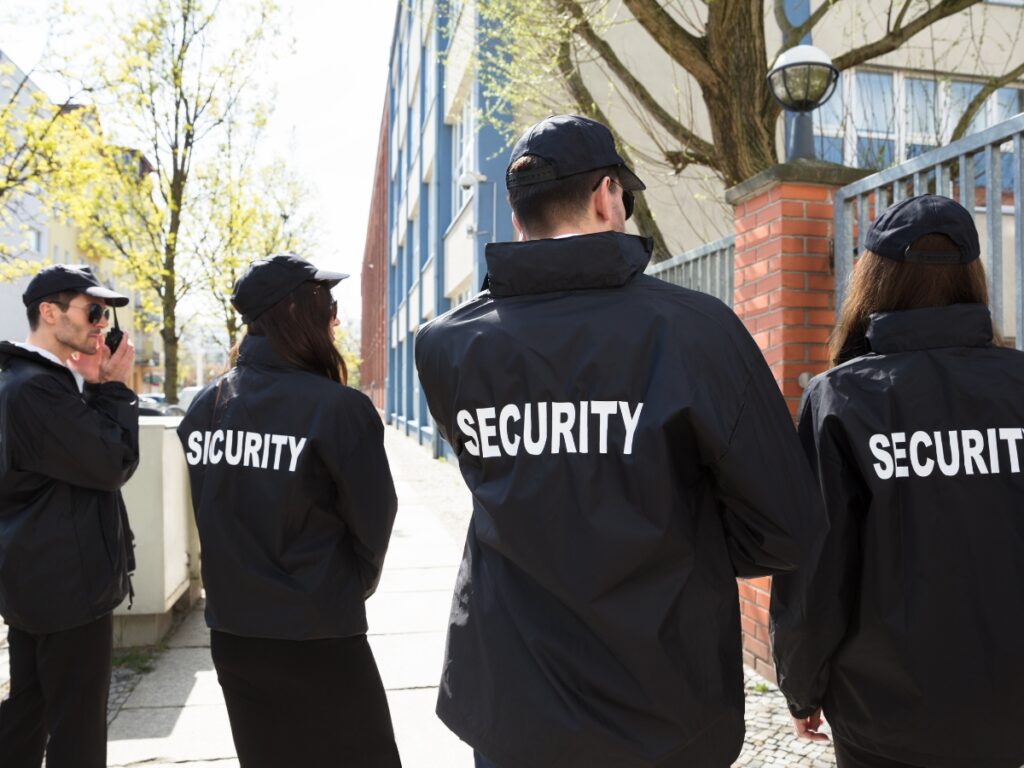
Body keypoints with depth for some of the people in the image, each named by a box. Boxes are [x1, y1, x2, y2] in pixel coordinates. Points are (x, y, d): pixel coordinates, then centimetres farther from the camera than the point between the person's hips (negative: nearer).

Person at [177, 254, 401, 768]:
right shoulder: (338, 408, -18)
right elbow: (373, 522, -11)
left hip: (230, 634, 6)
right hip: (317, 644, -6)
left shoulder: (203, 408, -1)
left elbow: (217, 518, 6)